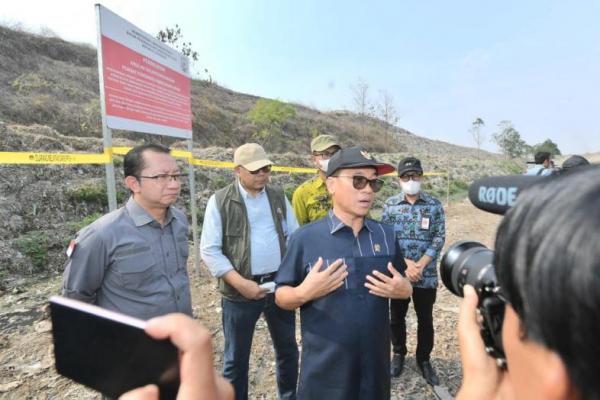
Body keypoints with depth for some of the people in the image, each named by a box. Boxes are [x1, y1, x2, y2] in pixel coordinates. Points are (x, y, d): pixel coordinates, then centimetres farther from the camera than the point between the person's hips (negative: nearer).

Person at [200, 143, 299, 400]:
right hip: (241, 291, -3)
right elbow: (209, 251, -10)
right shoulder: (220, 201, -7)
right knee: (236, 357, 13)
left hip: (280, 285, 4)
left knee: (287, 348, 20)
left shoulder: (278, 197, 4)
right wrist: (241, 283, -17)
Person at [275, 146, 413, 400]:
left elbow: (401, 284, 11)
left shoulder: (386, 234, 0)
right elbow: (281, 296, -6)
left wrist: (404, 290, -10)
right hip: (324, 367, -3)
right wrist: (303, 293, -25)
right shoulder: (305, 238, -12)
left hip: (376, 362, 3)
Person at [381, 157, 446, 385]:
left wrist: (420, 265, -14)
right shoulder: (390, 205, -1)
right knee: (396, 317, 14)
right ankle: (399, 353, 38)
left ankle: (424, 359, 35)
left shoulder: (434, 205, -2)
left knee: (425, 319, 14)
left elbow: (439, 238, -5)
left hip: (426, 275, 0)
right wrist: (406, 263, -13)